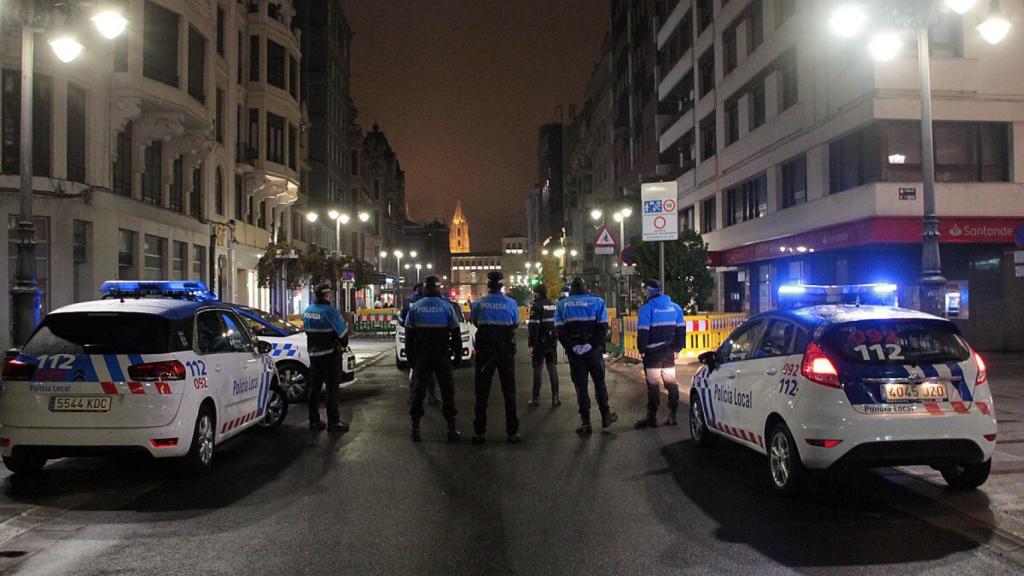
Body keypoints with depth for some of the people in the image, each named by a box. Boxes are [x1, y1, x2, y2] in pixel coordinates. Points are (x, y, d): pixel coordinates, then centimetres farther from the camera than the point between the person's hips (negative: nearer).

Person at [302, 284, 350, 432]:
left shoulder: (307, 312, 6)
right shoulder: (329, 311, -17)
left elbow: (307, 330, 12)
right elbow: (343, 331, -15)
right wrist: (343, 344, 4)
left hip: (313, 353, 7)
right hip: (329, 354, -7)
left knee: (314, 387, 12)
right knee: (332, 388, 0)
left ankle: (314, 421, 16)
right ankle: (333, 422, 3)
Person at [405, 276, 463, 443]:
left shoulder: (415, 307, 2)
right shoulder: (446, 306, -3)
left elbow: (408, 335, 4)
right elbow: (456, 333, -1)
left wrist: (410, 357, 10)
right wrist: (458, 353, 8)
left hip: (421, 356, 1)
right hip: (442, 356, -1)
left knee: (418, 390, 8)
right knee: (447, 391, 5)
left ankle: (415, 428, 7)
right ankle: (452, 429, 3)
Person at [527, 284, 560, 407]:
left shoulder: (536, 306, -11)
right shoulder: (553, 305, 11)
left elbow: (533, 326, -16)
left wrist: (531, 344, -15)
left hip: (540, 343, -6)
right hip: (552, 343, 6)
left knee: (538, 369, 0)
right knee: (552, 368, 9)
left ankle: (536, 398, 3)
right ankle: (555, 397, 7)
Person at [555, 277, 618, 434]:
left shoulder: (562, 304, 4)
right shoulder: (597, 301, 3)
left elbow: (559, 330, -6)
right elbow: (603, 327, -7)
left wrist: (571, 347, -9)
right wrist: (592, 344, -10)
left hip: (574, 351, 0)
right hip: (593, 349, 0)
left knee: (580, 385, 5)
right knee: (599, 382, 15)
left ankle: (585, 421, 6)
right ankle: (605, 415, 21)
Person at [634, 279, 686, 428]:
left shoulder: (647, 308, -12)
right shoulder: (675, 307, 7)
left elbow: (642, 332, -14)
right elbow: (681, 329, 10)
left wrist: (641, 349, -4)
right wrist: (677, 348, 15)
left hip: (653, 353, -5)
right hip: (669, 352, 5)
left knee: (653, 385, -2)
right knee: (671, 383, 11)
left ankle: (652, 417, 1)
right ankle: (672, 416, 13)